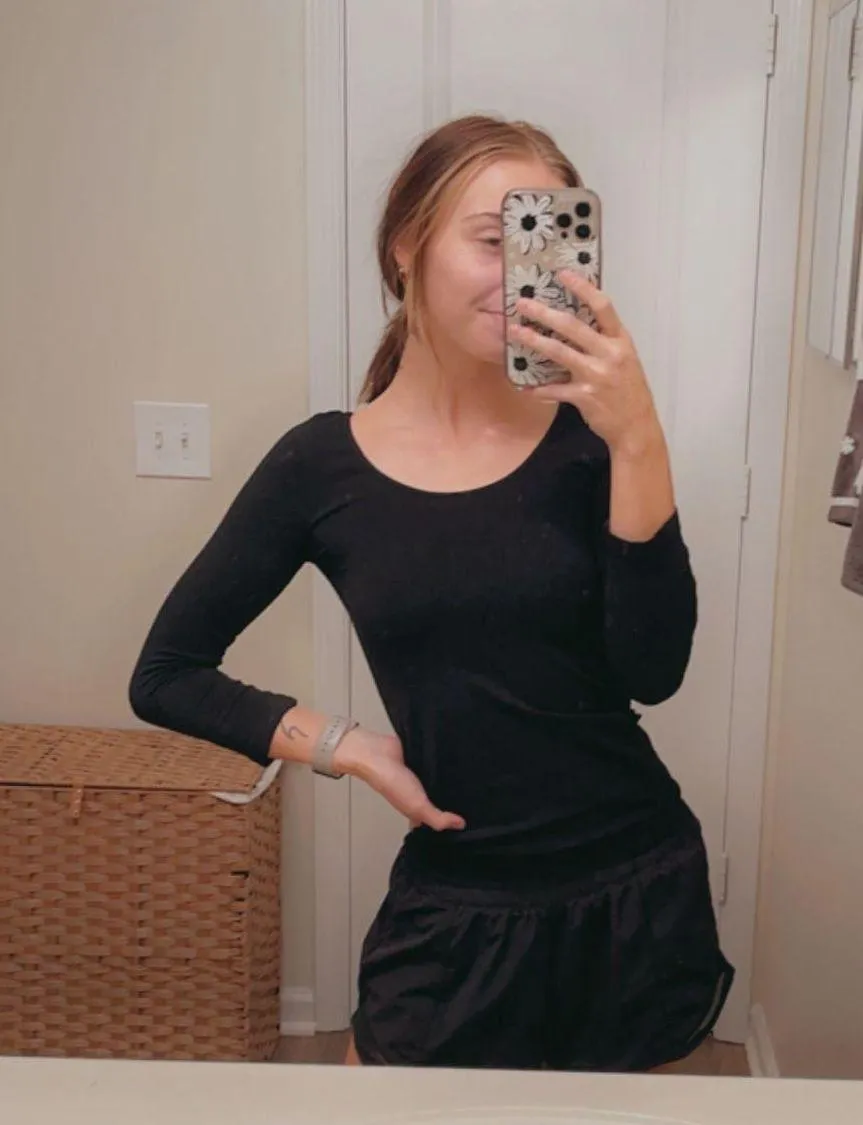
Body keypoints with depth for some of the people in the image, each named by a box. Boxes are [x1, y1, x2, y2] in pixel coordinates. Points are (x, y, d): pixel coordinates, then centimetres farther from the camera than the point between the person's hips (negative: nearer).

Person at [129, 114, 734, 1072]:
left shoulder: (587, 441, -7)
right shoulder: (324, 464, -8)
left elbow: (653, 671, -18)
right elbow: (165, 678, -1)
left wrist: (638, 440, -24)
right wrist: (345, 747, -9)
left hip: (639, 891, 2)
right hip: (458, 907, -1)